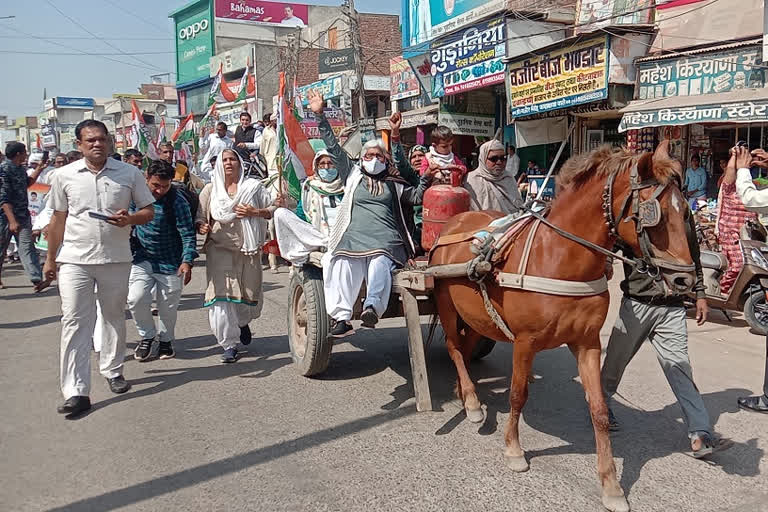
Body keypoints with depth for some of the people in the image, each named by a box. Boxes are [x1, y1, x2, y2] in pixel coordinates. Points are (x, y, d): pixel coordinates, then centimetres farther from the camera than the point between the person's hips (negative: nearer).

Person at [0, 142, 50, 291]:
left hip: (23, 215, 7)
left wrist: (39, 169, 22)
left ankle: (37, 280, -4)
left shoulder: (21, 168, 9)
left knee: (27, 247, 0)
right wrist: (12, 220, -27)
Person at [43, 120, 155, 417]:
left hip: (116, 259, 1)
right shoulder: (65, 176, 3)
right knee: (75, 322, -5)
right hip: (75, 260, -1)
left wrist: (130, 219, -16)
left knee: (114, 317, 15)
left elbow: (149, 211, 6)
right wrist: (50, 259, 14)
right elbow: (58, 220, 11)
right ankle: (75, 392, -3)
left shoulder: (129, 174, 2)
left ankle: (113, 370, 35)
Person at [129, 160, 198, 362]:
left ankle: (165, 340, 32)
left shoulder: (177, 201, -15)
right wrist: (129, 252, 10)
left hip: (170, 263, -2)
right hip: (142, 258, 3)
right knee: (136, 299, -12)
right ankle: (147, 335, 14)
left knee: (168, 306, 6)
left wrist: (187, 261, -31)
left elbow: (188, 234, -18)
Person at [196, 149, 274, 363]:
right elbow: (200, 217, 8)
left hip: (247, 249, 1)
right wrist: (201, 227, -15)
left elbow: (273, 209, 9)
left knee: (250, 291, 8)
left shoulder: (253, 186, 8)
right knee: (221, 295, -11)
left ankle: (242, 322, 43)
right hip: (220, 249, -1)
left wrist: (254, 212, -9)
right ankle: (229, 345, -4)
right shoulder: (211, 189, 10)